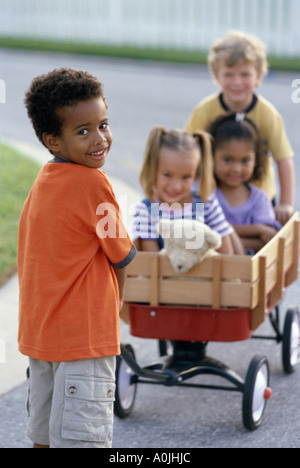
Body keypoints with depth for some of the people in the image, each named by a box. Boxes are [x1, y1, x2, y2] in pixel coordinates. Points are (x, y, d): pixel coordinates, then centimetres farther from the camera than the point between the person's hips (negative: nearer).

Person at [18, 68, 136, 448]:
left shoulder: (42, 181, 8)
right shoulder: (91, 182, -16)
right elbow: (121, 257, -7)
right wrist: (115, 305, 11)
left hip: (39, 331, 9)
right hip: (83, 334, -9)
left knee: (44, 437, 15)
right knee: (81, 438, -5)